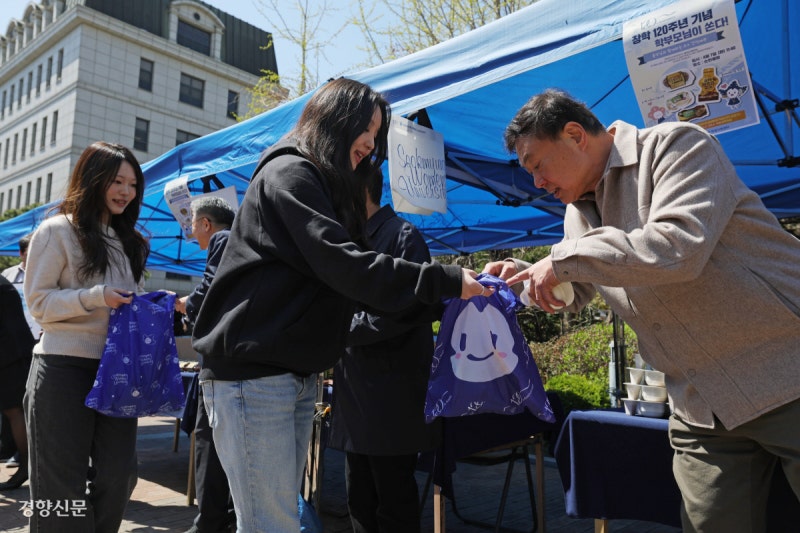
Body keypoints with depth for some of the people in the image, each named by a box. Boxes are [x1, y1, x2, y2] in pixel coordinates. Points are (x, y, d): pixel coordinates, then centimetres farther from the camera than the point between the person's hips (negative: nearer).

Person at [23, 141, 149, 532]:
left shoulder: (129, 241, 17)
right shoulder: (57, 230, -2)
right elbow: (38, 302, -7)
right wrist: (96, 297, -20)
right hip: (65, 369, -5)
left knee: (120, 475, 7)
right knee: (61, 478, 4)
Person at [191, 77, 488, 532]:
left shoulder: (329, 187, 21)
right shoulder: (290, 174, -9)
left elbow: (336, 282, 16)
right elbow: (342, 265, -21)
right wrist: (445, 280, -21)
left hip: (298, 374, 9)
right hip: (251, 373, -9)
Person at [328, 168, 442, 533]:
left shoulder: (402, 235, -8)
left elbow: (419, 307, -20)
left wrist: (346, 327, -16)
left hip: (391, 397, -8)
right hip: (357, 393, 8)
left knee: (394, 502, 3)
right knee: (360, 501, 16)